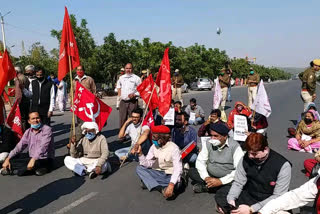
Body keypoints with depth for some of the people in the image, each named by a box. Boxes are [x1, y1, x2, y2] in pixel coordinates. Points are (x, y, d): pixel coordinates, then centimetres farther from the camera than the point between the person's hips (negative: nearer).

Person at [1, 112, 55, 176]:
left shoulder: (47, 129, -13)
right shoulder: (28, 132, 8)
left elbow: (43, 147, -24)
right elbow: (19, 146, 5)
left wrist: (33, 159, -35)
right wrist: (8, 159, -6)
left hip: (46, 159, -6)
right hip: (33, 160, 6)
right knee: (20, 172, -14)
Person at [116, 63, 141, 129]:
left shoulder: (136, 78, -1)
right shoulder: (121, 78, 14)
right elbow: (118, 85, 33)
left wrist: (134, 94, -16)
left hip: (133, 102, -4)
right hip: (123, 102, 4)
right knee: (122, 119, 7)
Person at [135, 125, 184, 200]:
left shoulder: (173, 148, -21)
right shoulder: (154, 147, -2)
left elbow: (177, 169, -30)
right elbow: (147, 164, -2)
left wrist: (171, 184, -43)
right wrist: (140, 153, -17)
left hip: (171, 176, -6)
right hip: (160, 174, 6)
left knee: (176, 185, -39)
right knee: (139, 168, -11)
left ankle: (149, 183, -18)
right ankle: (163, 189, -24)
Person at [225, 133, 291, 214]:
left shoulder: (283, 166, -17)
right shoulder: (246, 158, -6)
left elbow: (278, 197, -17)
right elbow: (238, 183, 1)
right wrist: (230, 199, -19)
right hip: (248, 197, 3)